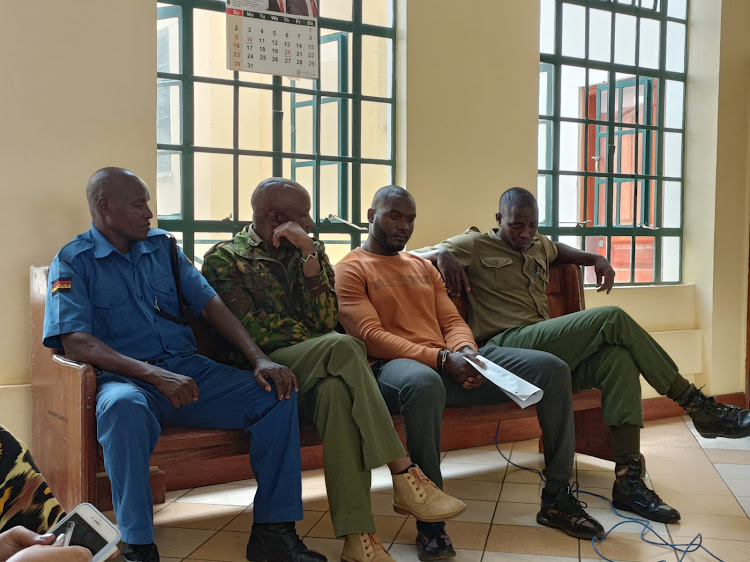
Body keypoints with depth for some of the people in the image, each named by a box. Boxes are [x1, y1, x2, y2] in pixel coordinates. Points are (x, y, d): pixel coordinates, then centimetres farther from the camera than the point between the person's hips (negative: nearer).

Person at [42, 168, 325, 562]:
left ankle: (273, 530, -10)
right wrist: (154, 374, -26)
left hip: (189, 369, 5)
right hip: (127, 378, -5)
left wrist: (259, 359, -6)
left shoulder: (162, 246, 17)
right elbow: (75, 341, -12)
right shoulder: (72, 261, 2)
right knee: (123, 407, -40)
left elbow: (210, 303, 10)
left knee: (277, 393, -15)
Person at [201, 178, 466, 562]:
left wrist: (310, 255, -6)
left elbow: (327, 321, 4)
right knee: (343, 347, -33)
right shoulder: (224, 260, 4)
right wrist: (330, 349, -9)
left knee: (337, 391, -35)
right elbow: (253, 332, -7)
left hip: (314, 368, 4)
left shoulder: (311, 251, 18)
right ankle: (404, 478, -31)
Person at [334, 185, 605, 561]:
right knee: (423, 382, -45)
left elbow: (452, 320, 19)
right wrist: (440, 359, -20)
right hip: (394, 366, -7)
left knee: (551, 369, -8)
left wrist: (464, 349, -7)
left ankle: (557, 499, -3)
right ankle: (430, 521, -32)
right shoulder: (351, 269, 4)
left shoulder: (423, 267, 27)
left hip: (452, 361, 7)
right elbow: (370, 336, -9)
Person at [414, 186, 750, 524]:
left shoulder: (539, 245, 27)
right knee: (612, 318, -21)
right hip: (506, 346, -7)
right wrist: (442, 255, -21)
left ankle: (628, 479, -26)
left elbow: (559, 250, 50)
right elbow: (414, 255, 3)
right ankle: (696, 405, -12)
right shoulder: (474, 246, 7)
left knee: (617, 357, -25)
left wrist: (596, 259, 29)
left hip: (548, 349, 7)